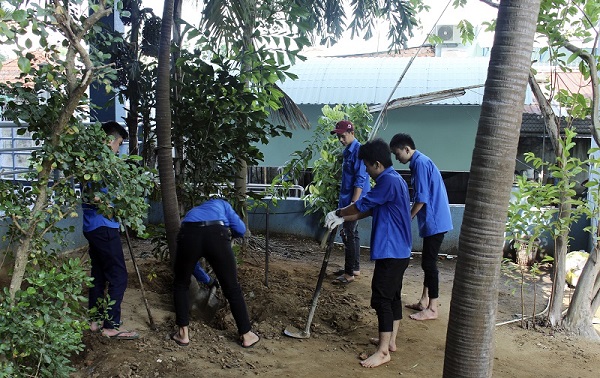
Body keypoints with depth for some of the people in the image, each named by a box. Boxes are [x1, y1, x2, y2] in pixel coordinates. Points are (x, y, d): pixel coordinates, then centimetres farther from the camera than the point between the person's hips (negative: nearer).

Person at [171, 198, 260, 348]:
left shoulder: (192, 212, 44)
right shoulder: (221, 204, 38)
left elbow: (192, 261, 47)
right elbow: (240, 230, 21)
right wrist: (225, 231, 43)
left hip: (189, 234, 2)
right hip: (216, 235, -2)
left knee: (181, 285, 26)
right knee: (232, 288, 13)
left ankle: (183, 334, 25)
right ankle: (246, 335, 23)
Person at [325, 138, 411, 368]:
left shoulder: (389, 181, -18)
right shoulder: (392, 180, 15)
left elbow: (362, 205, -13)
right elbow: (369, 211, 17)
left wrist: (338, 213, 4)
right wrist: (342, 220, 10)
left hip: (391, 251, -11)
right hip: (398, 250, 11)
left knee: (381, 299, -6)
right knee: (393, 296, 16)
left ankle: (383, 351, 0)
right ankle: (390, 341, 27)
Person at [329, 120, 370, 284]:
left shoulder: (358, 150, -15)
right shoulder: (348, 151, 13)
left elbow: (360, 179, -21)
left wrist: (353, 203, -24)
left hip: (353, 200, -10)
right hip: (347, 200, 10)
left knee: (348, 234, -6)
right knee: (352, 234, 15)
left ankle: (349, 273, 0)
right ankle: (355, 268, 24)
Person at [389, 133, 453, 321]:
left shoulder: (420, 163, -16)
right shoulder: (420, 162, 14)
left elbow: (421, 198, -20)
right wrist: (409, 217, 17)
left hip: (434, 222, -10)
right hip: (433, 221, 10)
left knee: (429, 263, -4)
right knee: (427, 262, 16)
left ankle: (432, 309, 5)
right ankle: (424, 301, 26)